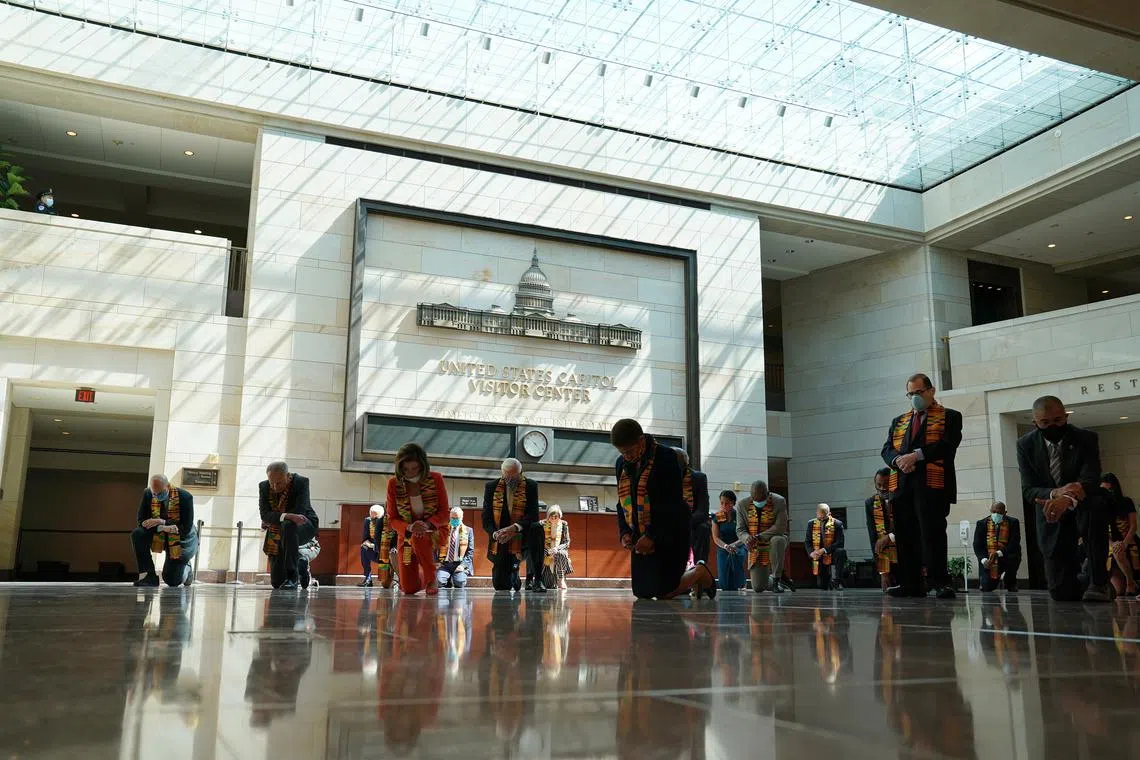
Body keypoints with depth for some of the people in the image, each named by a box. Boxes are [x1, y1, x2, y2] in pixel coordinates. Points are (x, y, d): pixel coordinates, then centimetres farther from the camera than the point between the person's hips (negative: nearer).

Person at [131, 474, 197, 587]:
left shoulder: (185, 497, -24)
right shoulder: (148, 494, -14)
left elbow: (186, 528, -24)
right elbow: (142, 521, -15)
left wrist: (162, 522, -34)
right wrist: (162, 528, -33)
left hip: (181, 541, -4)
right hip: (159, 536, 4)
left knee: (171, 581, -5)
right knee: (137, 534, -27)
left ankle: (185, 569, 33)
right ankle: (150, 576, -17)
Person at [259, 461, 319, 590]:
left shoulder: (301, 482, -19)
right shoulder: (263, 486, -8)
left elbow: (299, 511, -26)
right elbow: (265, 515, -19)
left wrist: (271, 521, -19)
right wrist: (287, 516, -38)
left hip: (304, 526, -4)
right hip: (277, 535, 4)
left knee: (288, 526, -41)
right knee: (277, 582, 0)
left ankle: (292, 575, -30)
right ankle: (301, 566, 35)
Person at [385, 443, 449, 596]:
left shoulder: (436, 479, -13)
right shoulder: (394, 483, -10)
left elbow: (444, 513, -10)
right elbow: (392, 519, -7)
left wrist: (427, 524, -30)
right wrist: (410, 528, -29)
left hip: (434, 531, -2)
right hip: (406, 535, 2)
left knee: (419, 538, -39)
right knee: (409, 588, -3)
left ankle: (431, 578, -15)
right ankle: (423, 577, 36)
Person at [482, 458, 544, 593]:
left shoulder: (530, 486, -2)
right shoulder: (491, 486, 1)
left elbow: (533, 515, -13)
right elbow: (486, 517, -2)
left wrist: (515, 528, -30)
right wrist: (495, 534, -23)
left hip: (522, 536, -1)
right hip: (501, 542, 1)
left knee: (537, 528, -34)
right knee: (500, 586, -3)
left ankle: (536, 579, -24)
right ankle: (513, 572, 37)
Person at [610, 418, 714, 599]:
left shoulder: (666, 457, -13)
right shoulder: (621, 464, 7)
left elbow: (673, 503, -17)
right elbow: (623, 502, 14)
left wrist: (652, 536, -20)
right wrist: (624, 533, -2)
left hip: (669, 535, -7)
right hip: (641, 537, 7)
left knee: (664, 592, -10)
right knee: (642, 592, 7)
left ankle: (700, 573, 19)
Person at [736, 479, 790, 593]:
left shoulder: (779, 501, -13)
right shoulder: (743, 506, -5)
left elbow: (780, 527, -20)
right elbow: (740, 529, -3)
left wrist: (758, 537, -30)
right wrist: (747, 538, -28)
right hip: (755, 549, 2)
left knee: (777, 540, -40)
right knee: (758, 588, -7)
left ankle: (776, 579, -21)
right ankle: (771, 581, 32)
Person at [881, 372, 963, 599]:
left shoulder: (949, 417, 11)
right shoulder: (898, 421, 26)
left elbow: (948, 444, -7)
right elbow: (887, 449, 15)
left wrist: (917, 455, -16)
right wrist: (898, 460, -8)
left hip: (932, 485, -5)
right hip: (902, 486, 5)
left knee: (932, 533, -12)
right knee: (905, 535, 2)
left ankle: (940, 583, -9)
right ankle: (910, 584, 7)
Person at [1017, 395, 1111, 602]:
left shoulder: (1086, 439, -11)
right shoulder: (1026, 445, -7)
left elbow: (1090, 482, -25)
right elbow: (1028, 491, -12)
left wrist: (1067, 499, -47)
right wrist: (1055, 493, -35)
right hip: (1052, 520, 1)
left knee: (1095, 506, -39)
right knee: (1061, 592, -4)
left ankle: (1098, 583, -25)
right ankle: (1078, 577, 37)